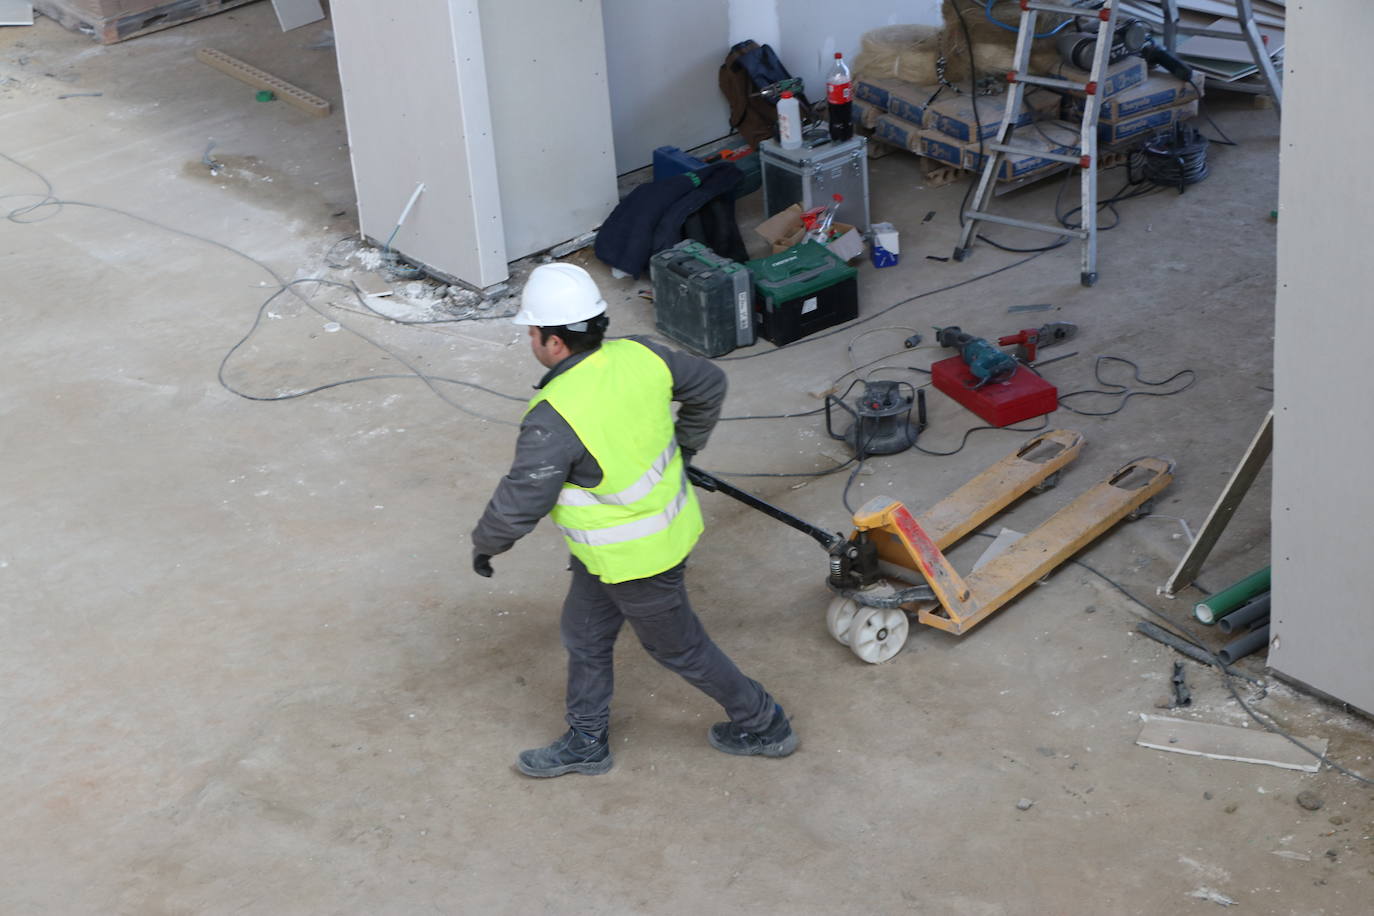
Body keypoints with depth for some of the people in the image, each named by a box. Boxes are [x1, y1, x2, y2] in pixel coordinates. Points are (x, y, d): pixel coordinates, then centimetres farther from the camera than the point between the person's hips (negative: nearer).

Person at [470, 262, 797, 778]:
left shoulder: (554, 420, -33)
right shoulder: (637, 357, -11)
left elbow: (519, 503, -24)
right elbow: (709, 383, 6)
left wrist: (484, 545, -3)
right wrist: (684, 446, 21)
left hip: (633, 559, -8)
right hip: (670, 520, 9)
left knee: (678, 647, 15)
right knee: (584, 634, 23)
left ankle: (763, 726, 33)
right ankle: (586, 744, 40)